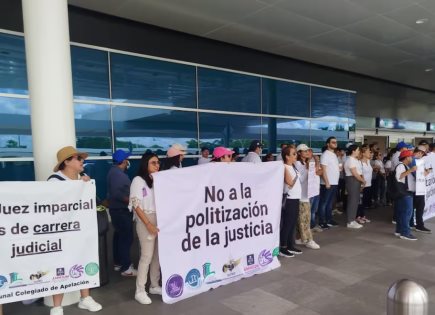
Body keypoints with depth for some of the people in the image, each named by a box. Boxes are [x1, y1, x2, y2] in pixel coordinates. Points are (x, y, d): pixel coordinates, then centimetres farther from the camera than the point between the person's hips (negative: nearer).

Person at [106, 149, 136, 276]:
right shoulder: (117, 174, -20)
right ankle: (126, 268, -2)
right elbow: (116, 193, -30)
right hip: (121, 210, -11)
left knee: (119, 236, 17)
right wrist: (129, 200, -23)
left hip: (117, 209, 11)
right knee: (126, 238, -7)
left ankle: (118, 263, 27)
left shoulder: (115, 171, 12)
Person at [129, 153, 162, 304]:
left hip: (160, 220, 6)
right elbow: (136, 205, -12)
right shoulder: (138, 180, -6)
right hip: (146, 221, -6)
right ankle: (140, 291, 9)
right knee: (147, 256, -3)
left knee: (158, 254, 11)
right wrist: (148, 224, -18)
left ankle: (154, 286, 26)